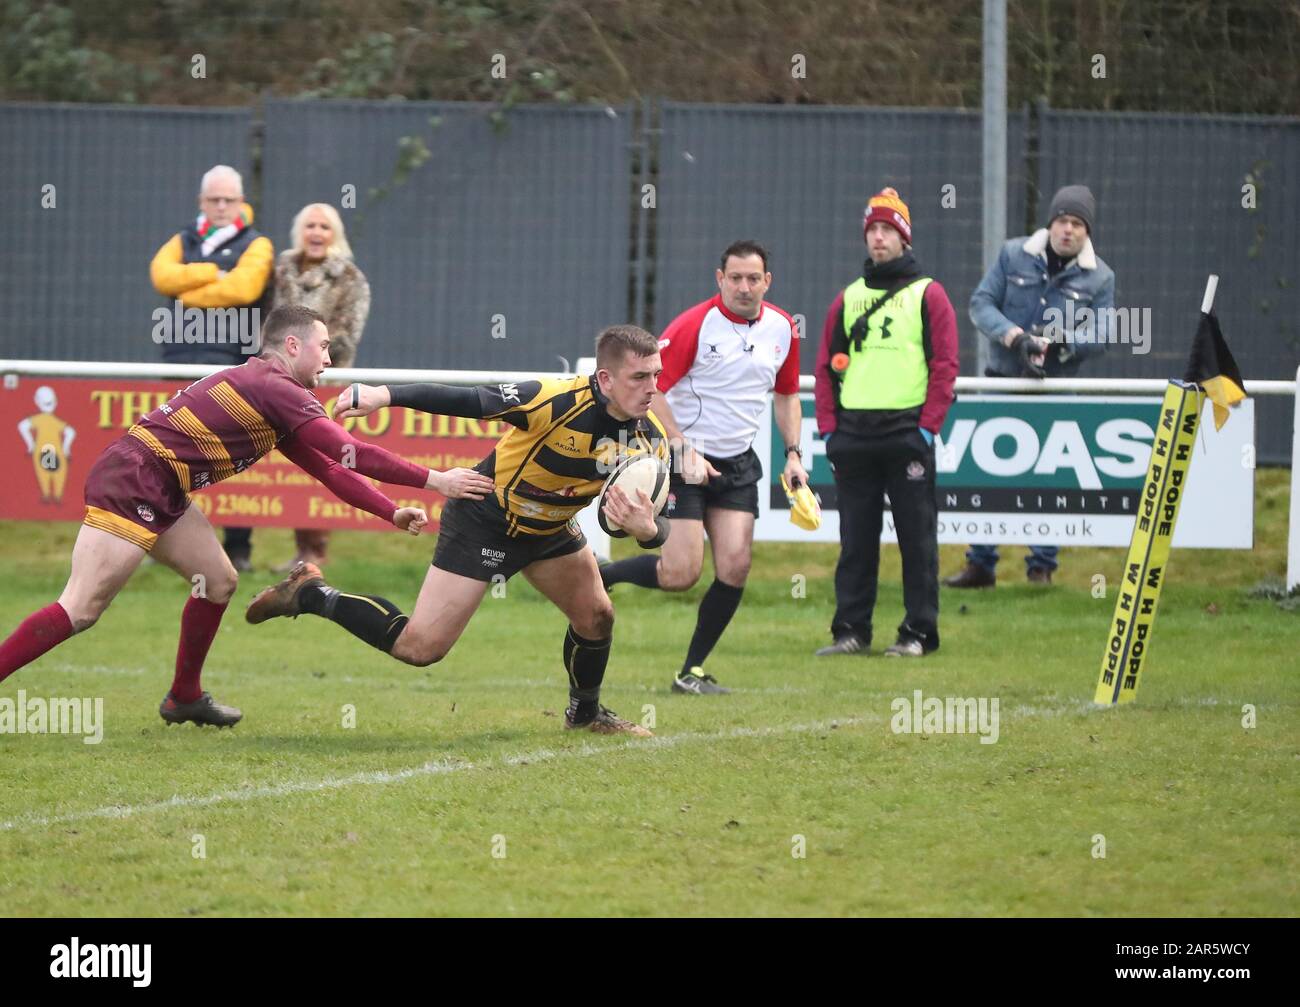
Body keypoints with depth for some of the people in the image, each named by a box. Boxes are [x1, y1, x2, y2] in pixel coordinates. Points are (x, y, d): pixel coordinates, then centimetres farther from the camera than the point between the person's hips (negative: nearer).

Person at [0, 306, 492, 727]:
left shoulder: (266, 391, 21)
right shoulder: (277, 389, -10)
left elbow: (326, 468, 25)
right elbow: (351, 454, -14)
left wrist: (393, 512, 19)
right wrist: (433, 480, -8)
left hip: (160, 492, 10)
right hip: (133, 481, -10)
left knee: (218, 580, 17)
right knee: (80, 610, -15)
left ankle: (184, 698, 28)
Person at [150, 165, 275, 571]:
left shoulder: (256, 246, 8)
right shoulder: (184, 241, 20)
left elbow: (242, 287, -12)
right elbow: (163, 275, -1)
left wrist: (189, 293, -3)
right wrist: (213, 273, -9)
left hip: (230, 362, -4)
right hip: (180, 356, 4)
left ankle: (238, 548, -3)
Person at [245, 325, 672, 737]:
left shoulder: (649, 437, -14)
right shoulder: (557, 401, -33)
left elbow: (657, 526, -9)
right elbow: (469, 401, -29)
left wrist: (647, 528, -35)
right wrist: (384, 395, -35)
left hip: (549, 529, 6)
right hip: (485, 519, -6)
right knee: (419, 648, -10)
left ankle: (586, 712, 39)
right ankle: (310, 595, 8)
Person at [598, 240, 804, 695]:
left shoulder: (781, 328, 4)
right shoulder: (694, 325, -15)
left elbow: (786, 395, 19)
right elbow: (650, 389, -15)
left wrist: (793, 453, 8)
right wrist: (684, 449, -21)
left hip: (738, 465, 6)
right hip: (684, 461, -6)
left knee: (735, 567, -8)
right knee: (680, 573, -14)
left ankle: (692, 670, 5)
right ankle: (597, 574, 12)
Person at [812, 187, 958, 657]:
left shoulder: (927, 295, 4)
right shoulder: (848, 299, 15)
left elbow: (945, 365, -2)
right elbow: (826, 365, 14)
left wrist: (927, 427, -10)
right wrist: (828, 426, 4)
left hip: (906, 434, -4)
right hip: (853, 435, 4)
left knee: (916, 538, -1)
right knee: (855, 538, 6)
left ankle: (919, 632, 2)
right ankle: (851, 629, 10)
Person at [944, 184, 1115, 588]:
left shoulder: (1099, 278, 1)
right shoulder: (1014, 255, 3)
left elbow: (1099, 336, -3)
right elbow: (980, 303, -2)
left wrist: (1058, 339, -21)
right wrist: (1013, 336, -18)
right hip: (1002, 380, 1)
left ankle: (1042, 566, 11)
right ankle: (980, 565, 12)